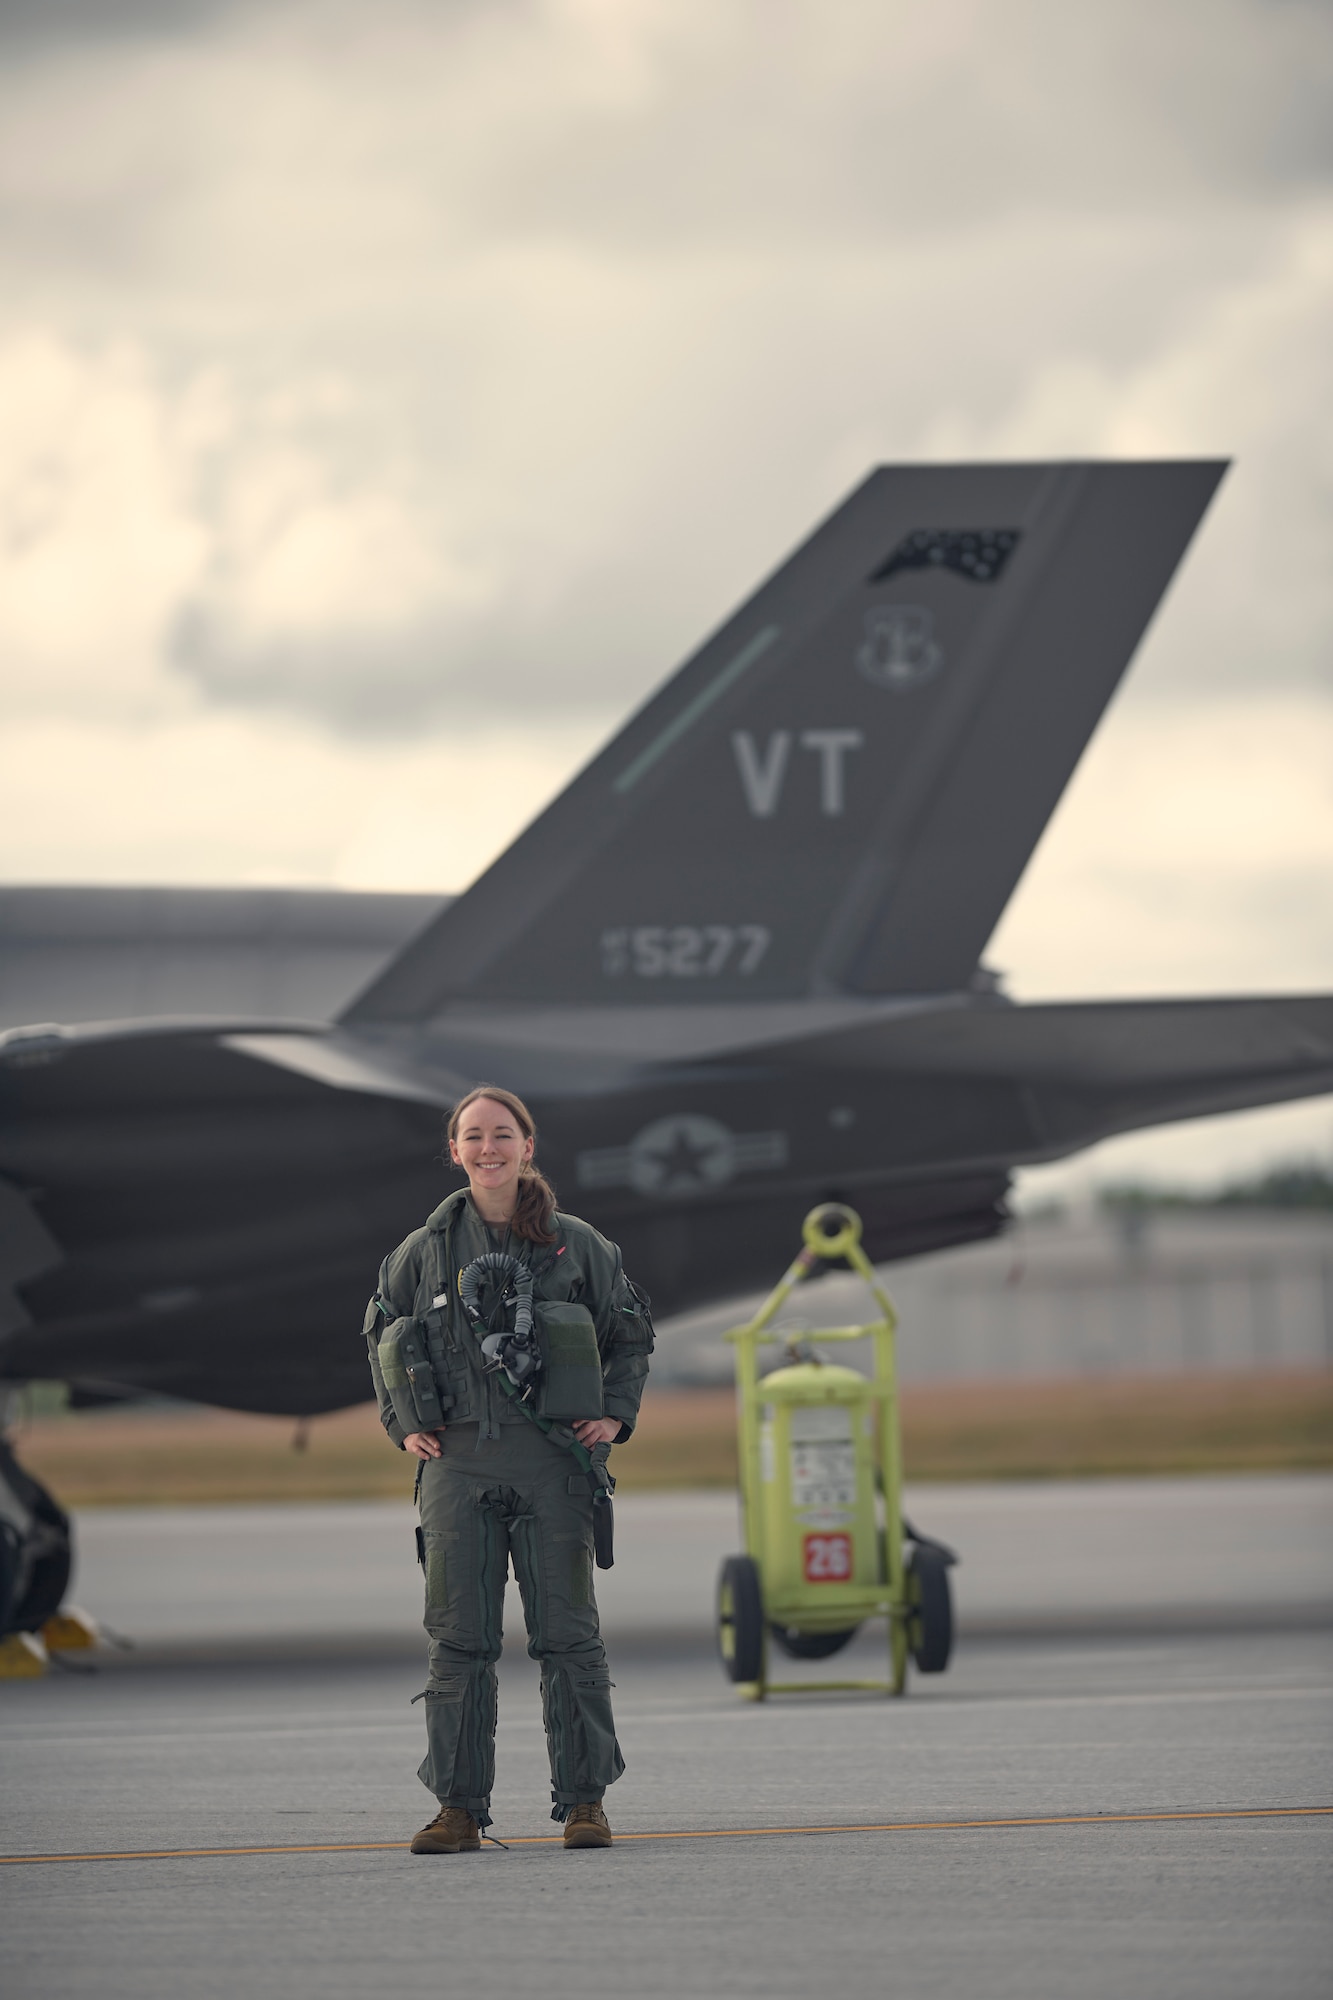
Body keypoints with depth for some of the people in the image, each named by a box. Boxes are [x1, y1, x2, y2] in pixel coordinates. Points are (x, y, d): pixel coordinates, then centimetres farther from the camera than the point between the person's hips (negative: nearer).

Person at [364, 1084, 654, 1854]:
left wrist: (615, 1415, 3)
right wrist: (403, 1423, 9)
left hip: (553, 1458, -1)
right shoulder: (427, 1249, 7)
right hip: (458, 1459, 1)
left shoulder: (575, 1243, 4)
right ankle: (459, 1807, 4)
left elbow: (632, 1331, 14)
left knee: (567, 1632, 0)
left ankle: (585, 1800, 6)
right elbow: (381, 1333, 20)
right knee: (459, 1637, 0)